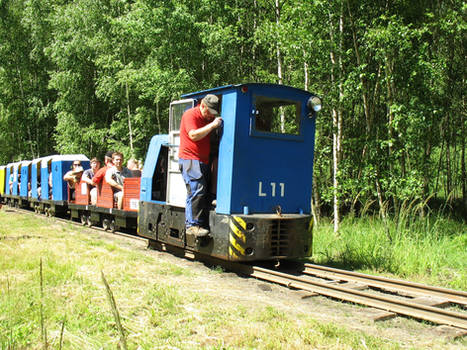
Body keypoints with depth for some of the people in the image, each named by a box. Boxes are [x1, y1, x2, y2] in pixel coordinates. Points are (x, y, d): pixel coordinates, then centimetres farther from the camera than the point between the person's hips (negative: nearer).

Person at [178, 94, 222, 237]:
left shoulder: (208, 119, 20)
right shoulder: (190, 115, -6)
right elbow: (194, 135, -19)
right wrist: (212, 125, -19)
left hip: (203, 161, 9)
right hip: (190, 159, -9)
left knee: (204, 193, 3)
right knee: (197, 190, -18)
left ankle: (203, 224, 4)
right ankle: (192, 225, -18)